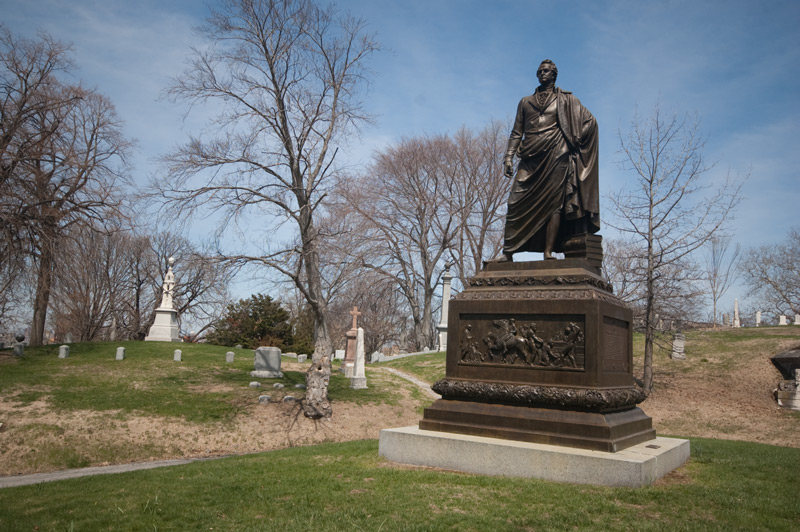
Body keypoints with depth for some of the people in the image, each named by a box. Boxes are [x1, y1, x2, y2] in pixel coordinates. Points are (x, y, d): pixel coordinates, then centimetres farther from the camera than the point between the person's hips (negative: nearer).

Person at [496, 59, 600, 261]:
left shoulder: (565, 99, 14)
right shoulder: (525, 102, 22)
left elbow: (590, 120, 10)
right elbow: (516, 132, 18)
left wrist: (574, 141, 1)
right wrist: (509, 156, 6)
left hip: (555, 157, -2)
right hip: (530, 159, 3)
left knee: (554, 203, -9)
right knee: (516, 202, -9)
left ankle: (548, 252, -11)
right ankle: (508, 252, -10)